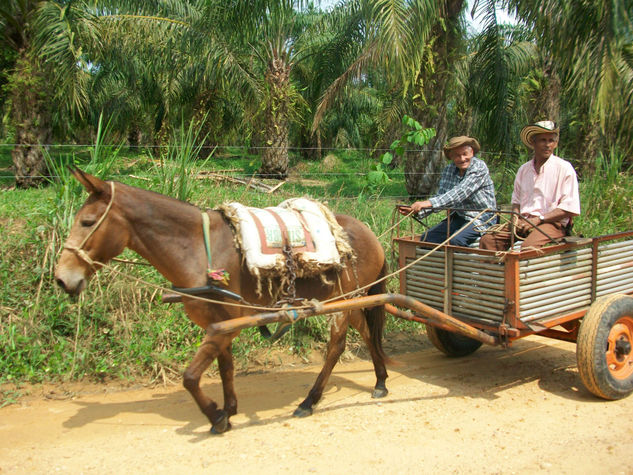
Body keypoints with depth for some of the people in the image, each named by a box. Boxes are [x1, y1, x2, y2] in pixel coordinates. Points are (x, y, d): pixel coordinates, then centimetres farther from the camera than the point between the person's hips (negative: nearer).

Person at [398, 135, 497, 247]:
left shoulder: (479, 167, -15)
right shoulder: (448, 170, 5)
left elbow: (460, 193, -28)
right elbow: (440, 197, 1)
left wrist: (430, 203, -37)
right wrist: (416, 210, -16)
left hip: (482, 219, -6)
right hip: (459, 216, 7)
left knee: (456, 240, -31)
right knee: (427, 238, -8)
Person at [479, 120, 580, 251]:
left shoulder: (564, 168, -2)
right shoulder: (524, 169, 16)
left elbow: (570, 209, -8)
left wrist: (538, 219, -14)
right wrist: (515, 217, 4)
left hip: (552, 223, -5)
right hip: (524, 222, 6)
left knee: (528, 246, -36)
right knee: (487, 240, -17)